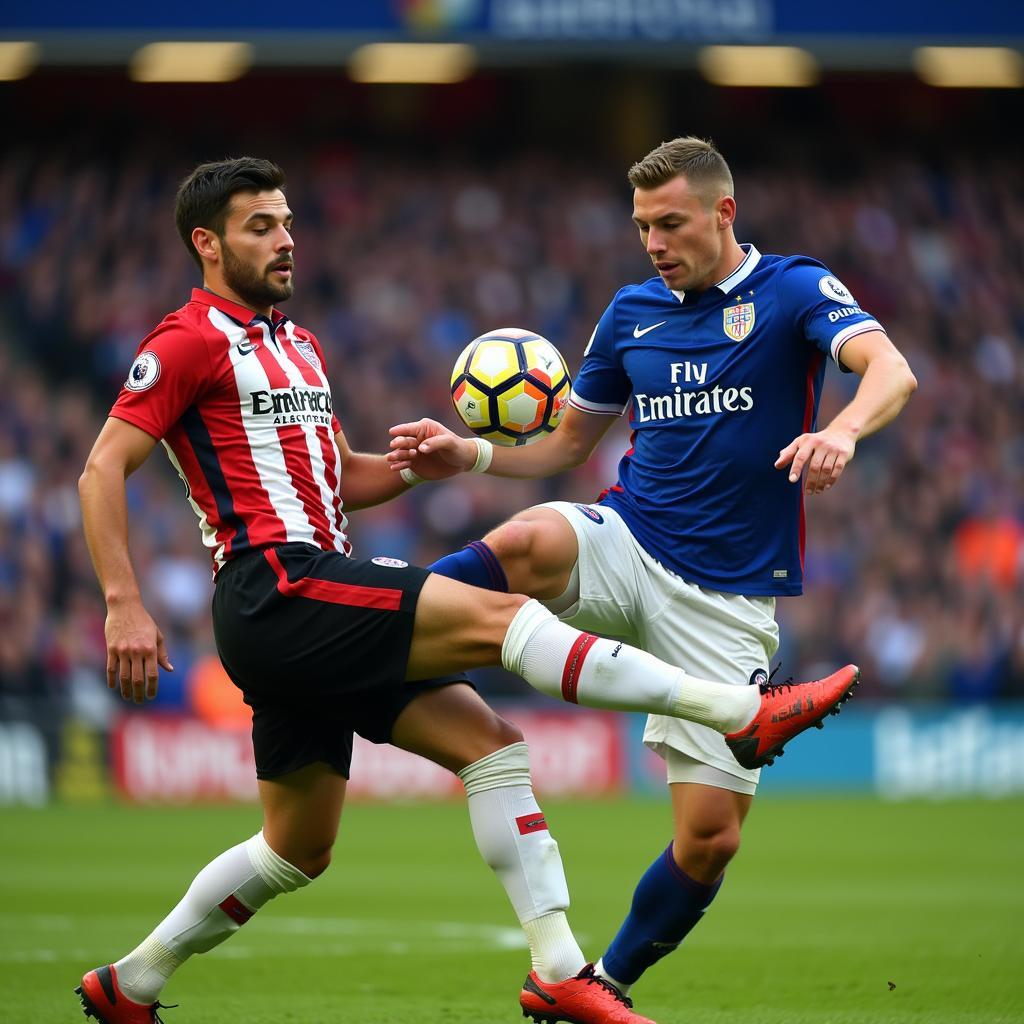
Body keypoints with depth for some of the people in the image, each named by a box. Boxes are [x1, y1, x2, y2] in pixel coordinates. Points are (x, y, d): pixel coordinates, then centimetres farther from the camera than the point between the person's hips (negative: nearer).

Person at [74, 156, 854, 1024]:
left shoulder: (297, 346, 24)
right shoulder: (191, 342, -3)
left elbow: (340, 478, 29)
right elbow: (102, 471, -10)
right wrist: (125, 607, -19)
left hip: (319, 613, 10)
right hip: (276, 588, -10)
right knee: (498, 616, -18)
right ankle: (743, 712, -21)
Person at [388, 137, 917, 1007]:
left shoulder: (794, 291, -4)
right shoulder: (633, 312, 9)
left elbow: (891, 371, -23)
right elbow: (568, 444, 19)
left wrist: (843, 431, -46)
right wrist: (467, 455, 0)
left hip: (725, 600, -2)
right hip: (626, 550, 2)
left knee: (712, 836, -3)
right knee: (530, 541, -36)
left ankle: (609, 984, 18)